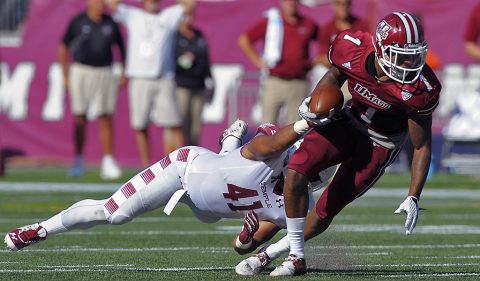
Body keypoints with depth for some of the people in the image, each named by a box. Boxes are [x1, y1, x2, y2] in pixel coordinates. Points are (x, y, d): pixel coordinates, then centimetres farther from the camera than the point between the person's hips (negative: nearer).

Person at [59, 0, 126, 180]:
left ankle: (108, 161, -2)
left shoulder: (111, 23, 5)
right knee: (80, 119, 0)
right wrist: (65, 76, 2)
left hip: (105, 73, 2)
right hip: (81, 72, -2)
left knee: (106, 118, -3)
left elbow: (121, 48, 16)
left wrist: (124, 75, 10)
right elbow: (63, 48, 6)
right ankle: (78, 161, 8)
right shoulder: (78, 22, -1)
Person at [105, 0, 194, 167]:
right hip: (139, 78, 0)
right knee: (140, 126, 1)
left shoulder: (169, 16, 14)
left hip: (164, 80, 0)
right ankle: (146, 166, 9)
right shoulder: (132, 16, 12)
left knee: (174, 125, -7)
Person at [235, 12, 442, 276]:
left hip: (381, 145, -2)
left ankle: (271, 253, 19)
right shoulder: (352, 48, -25)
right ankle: (296, 257, -3)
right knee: (297, 169, -18)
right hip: (350, 122, 2)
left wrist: (413, 198, -21)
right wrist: (313, 103, -14)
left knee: (326, 210, -3)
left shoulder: (419, 90, -30)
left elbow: (422, 147, -16)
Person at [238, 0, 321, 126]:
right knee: (268, 123, -5)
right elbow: (243, 41, 4)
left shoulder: (308, 25, 8)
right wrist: (258, 62, -1)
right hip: (275, 81, -2)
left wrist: (313, 62, 11)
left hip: (298, 85, 2)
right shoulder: (269, 22, 2)